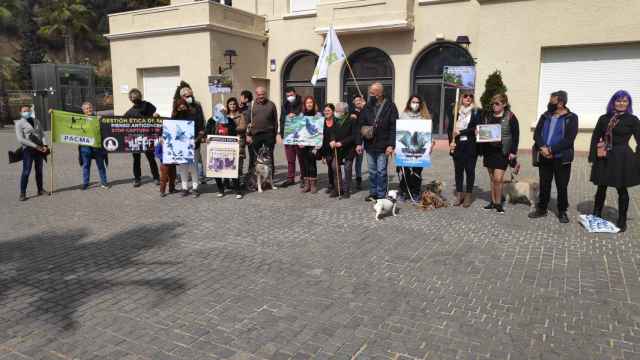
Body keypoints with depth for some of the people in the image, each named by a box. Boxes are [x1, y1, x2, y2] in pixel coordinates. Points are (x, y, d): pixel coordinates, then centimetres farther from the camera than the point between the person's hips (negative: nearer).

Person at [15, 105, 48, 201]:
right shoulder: (19, 123, -3)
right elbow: (20, 139, -11)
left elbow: (42, 133, 12)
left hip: (39, 148, 5)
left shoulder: (36, 121, 13)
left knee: (39, 170, 12)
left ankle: (40, 190, 22)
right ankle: (23, 193, -1)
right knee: (26, 171, -7)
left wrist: (44, 145, -6)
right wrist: (35, 146, -16)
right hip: (28, 149, -5)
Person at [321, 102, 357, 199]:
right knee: (335, 167, 1)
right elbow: (332, 133, 10)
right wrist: (332, 141, -12)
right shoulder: (334, 121, 7)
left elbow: (353, 136, -13)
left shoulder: (351, 121, -10)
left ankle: (346, 190, 10)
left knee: (347, 168, 1)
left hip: (348, 149, -5)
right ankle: (337, 188, 11)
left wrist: (341, 143, -18)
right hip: (336, 149, 5)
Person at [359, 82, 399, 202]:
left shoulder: (389, 106, -5)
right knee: (372, 171, 13)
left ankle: (381, 195, 12)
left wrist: (391, 145, -15)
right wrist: (359, 143, 1)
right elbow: (361, 125, 8)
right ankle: (373, 193, 24)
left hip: (383, 146, -4)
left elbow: (394, 127, -9)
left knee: (381, 172, 2)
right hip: (369, 145, 4)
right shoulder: (367, 107, 6)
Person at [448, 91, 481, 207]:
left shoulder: (476, 112, 2)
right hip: (457, 145, 2)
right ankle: (459, 195, 15)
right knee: (458, 170, 6)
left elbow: (476, 128, -7)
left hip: (470, 146, -2)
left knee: (470, 170, 2)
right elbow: (450, 128, 8)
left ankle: (468, 195, 10)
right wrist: (451, 142, -4)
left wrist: (461, 132, -11)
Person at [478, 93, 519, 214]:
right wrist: (477, 132, -7)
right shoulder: (487, 116, 9)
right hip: (489, 150, 5)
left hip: (502, 152, -5)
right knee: (492, 178, 12)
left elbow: (515, 135, -4)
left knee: (498, 179, -8)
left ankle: (498, 203, 6)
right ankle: (493, 202, 22)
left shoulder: (510, 117, -5)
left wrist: (513, 152, -9)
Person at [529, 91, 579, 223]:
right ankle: (541, 209, 22)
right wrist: (543, 148, -16)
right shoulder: (545, 116, 10)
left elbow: (568, 139, -14)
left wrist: (551, 150, -20)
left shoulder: (571, 118, -4)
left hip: (561, 158, -4)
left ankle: (562, 212, 17)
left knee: (562, 186, 4)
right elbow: (537, 133, 1)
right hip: (544, 157, 4)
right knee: (544, 184, 11)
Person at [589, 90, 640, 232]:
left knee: (622, 189, 6)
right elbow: (595, 138, 8)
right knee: (601, 188, 12)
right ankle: (596, 216, 24)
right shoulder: (604, 118, 5)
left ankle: (622, 221, 17)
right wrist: (593, 157, 1)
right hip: (604, 158, 3)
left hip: (622, 158, -2)